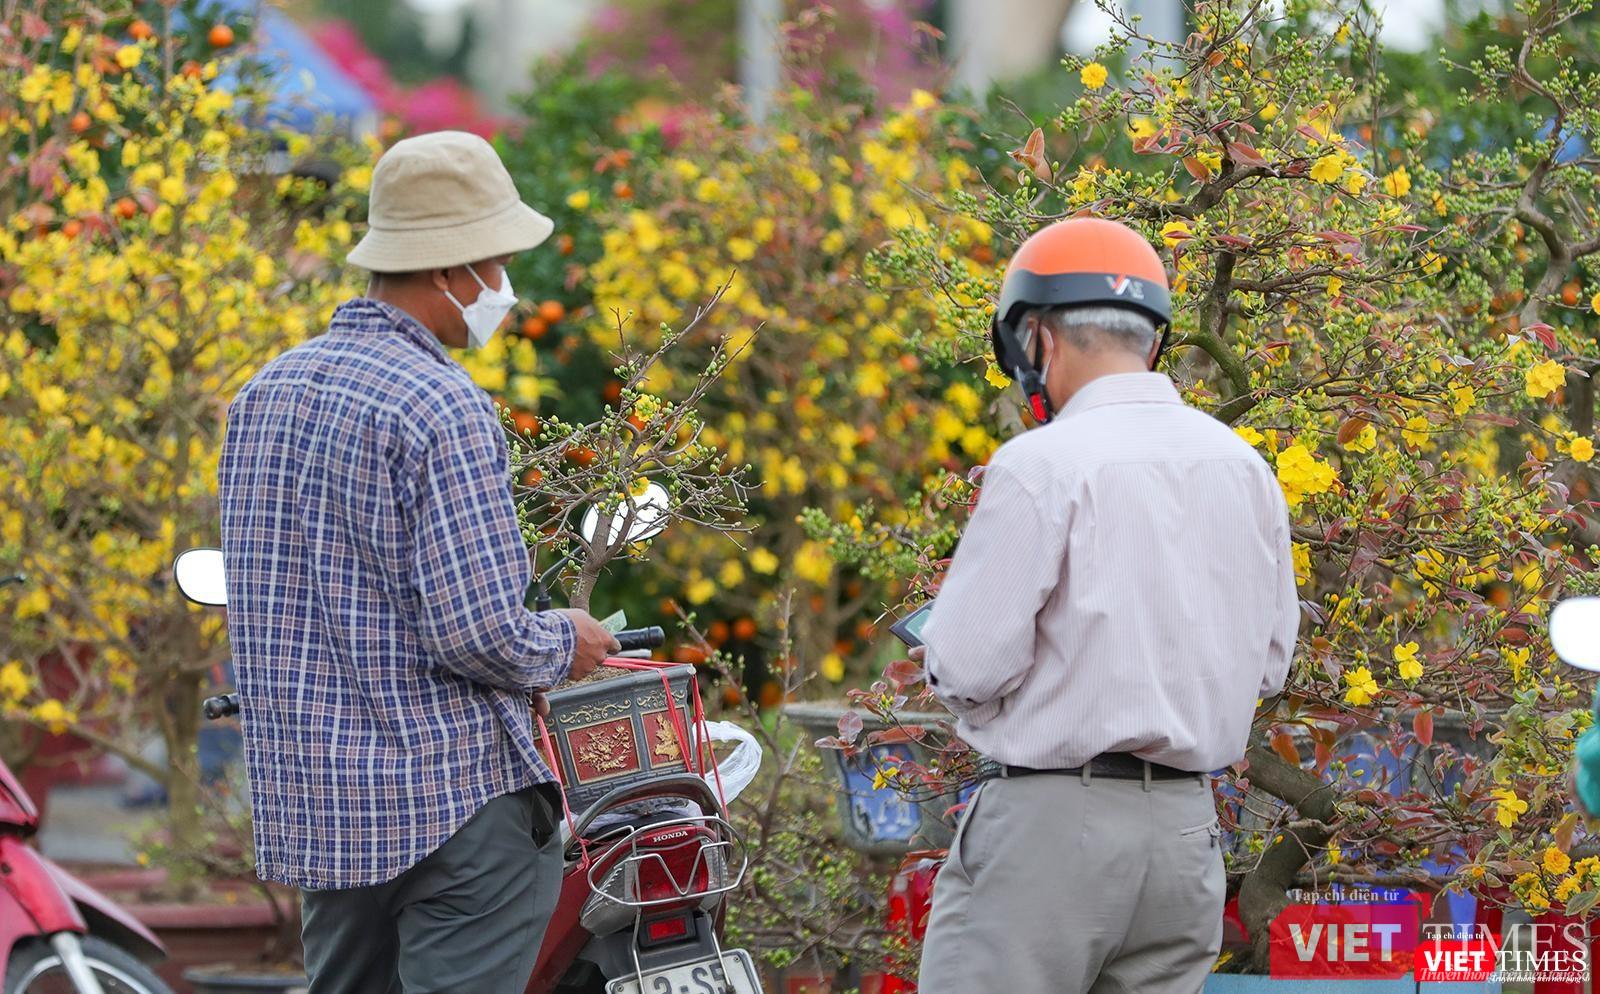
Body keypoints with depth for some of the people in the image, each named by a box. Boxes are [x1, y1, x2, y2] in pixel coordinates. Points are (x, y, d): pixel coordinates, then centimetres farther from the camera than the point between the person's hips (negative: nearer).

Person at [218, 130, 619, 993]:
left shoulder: (262, 395, 10)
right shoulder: (443, 409, -16)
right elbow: (477, 632, -21)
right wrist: (563, 646, 0)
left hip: (307, 801, 8)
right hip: (450, 799, -8)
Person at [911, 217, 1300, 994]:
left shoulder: (1041, 464, -12)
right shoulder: (1243, 467, 8)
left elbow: (971, 666, -13)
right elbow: (1266, 660, 14)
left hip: (1053, 818, -6)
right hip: (1185, 822, 7)